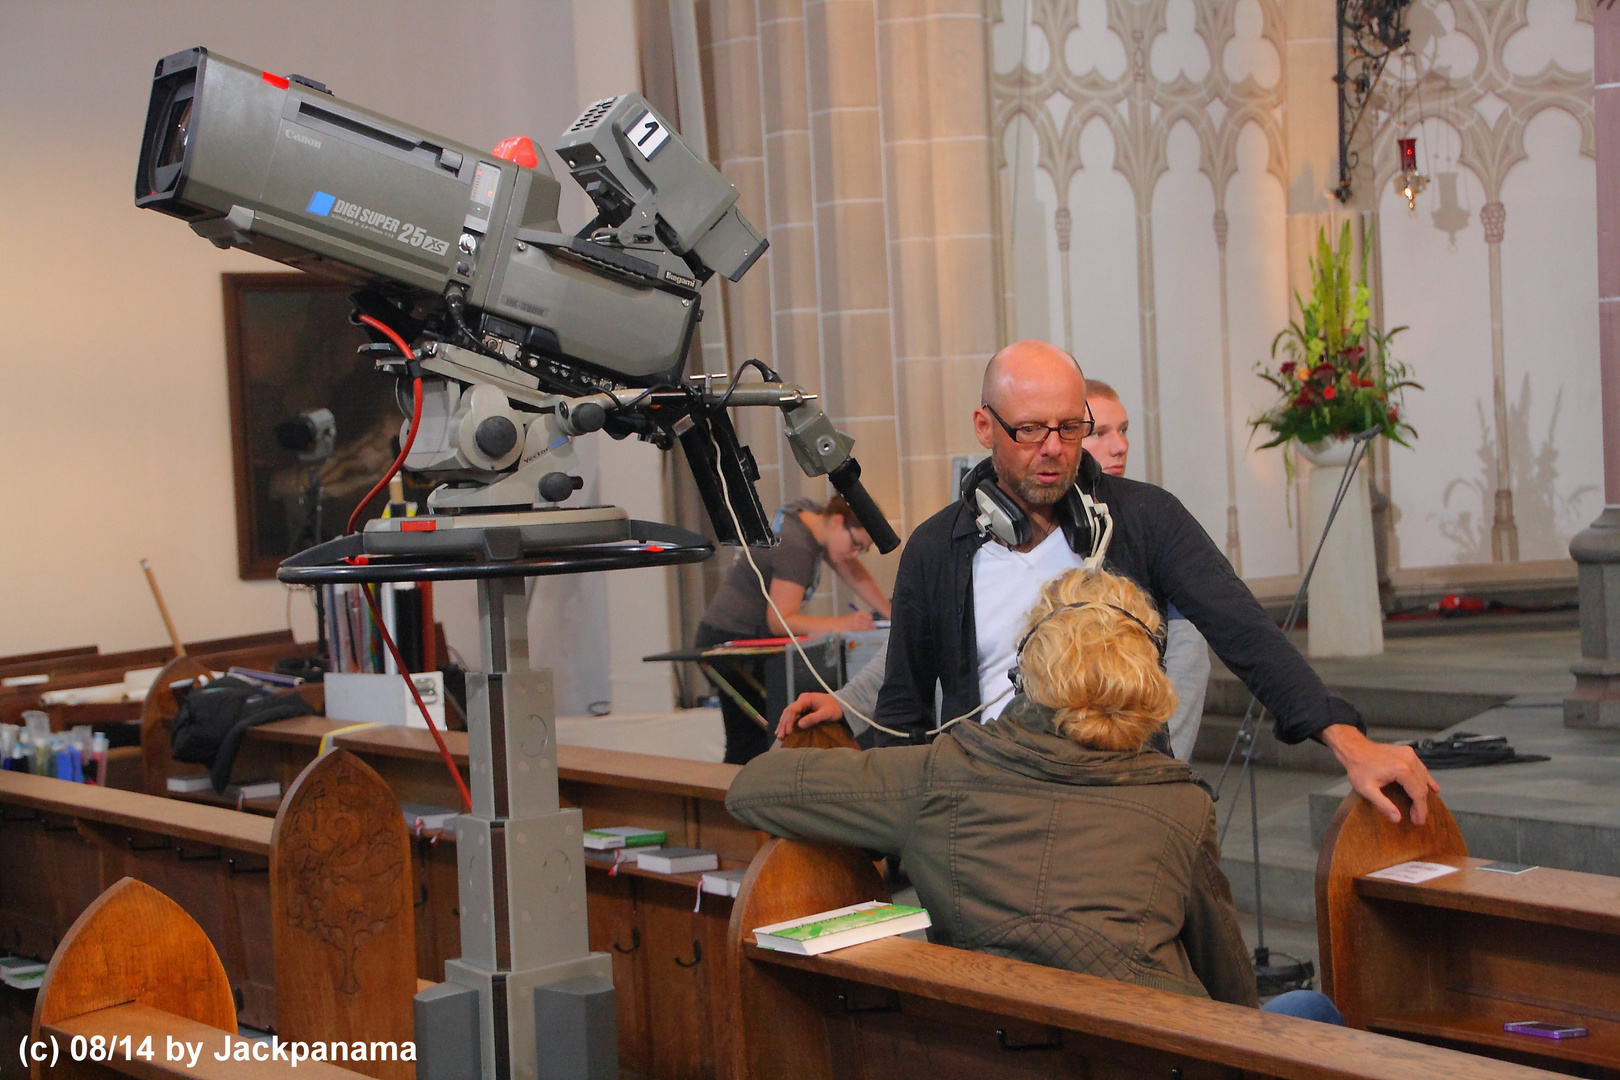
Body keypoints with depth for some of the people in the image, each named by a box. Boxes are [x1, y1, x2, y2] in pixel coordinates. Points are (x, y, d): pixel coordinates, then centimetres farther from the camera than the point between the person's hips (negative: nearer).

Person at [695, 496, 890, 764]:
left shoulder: (812, 517, 5)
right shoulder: (795, 548, -24)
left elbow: (855, 573, 9)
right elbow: (780, 621, -27)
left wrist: (893, 614, 0)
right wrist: (841, 624, -34)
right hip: (732, 640, -10)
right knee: (751, 745, -13)